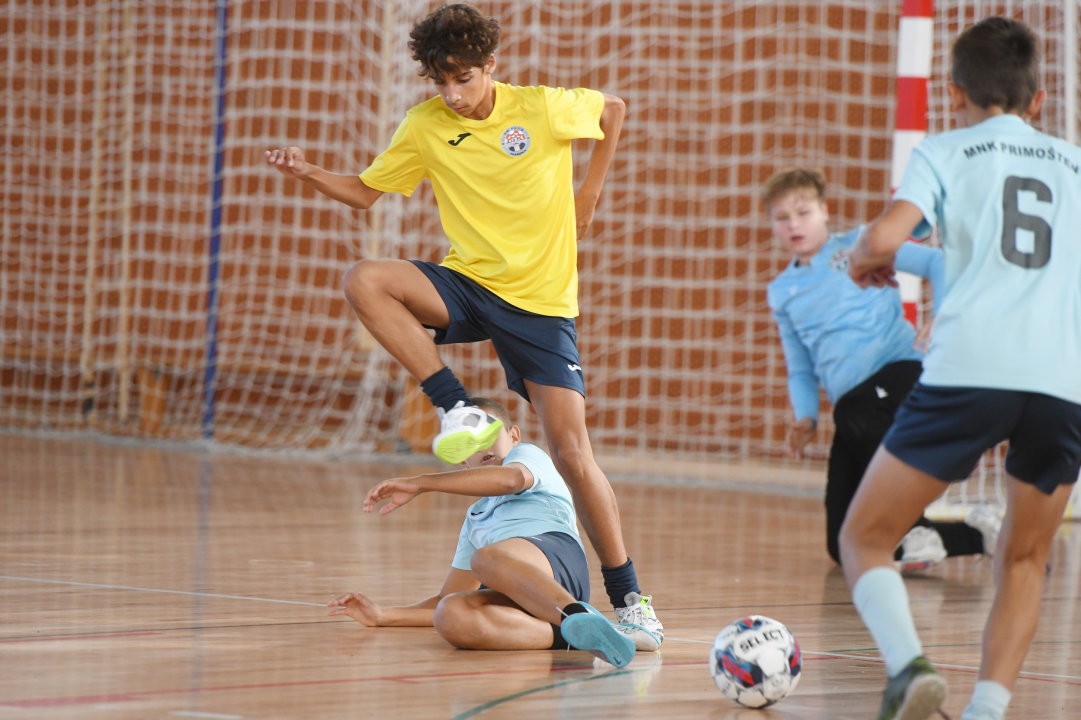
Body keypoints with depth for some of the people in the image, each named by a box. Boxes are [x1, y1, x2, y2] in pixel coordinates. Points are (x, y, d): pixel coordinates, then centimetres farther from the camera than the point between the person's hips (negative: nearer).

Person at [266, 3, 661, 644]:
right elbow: (365, 192, 7)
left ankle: (628, 598, 1)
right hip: (469, 282, 3)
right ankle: (460, 411, -19)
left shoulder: (544, 109, -9)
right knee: (365, 282, -27)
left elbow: (613, 110, 11)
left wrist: (589, 195, 7)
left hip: (542, 301, -3)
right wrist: (309, 174, -11)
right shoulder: (426, 127, -2)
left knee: (572, 453, -11)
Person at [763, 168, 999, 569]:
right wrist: (805, 419, 3)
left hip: (904, 368, -6)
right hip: (854, 411, 6)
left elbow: (936, 263, -1)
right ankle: (976, 536, 13)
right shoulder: (782, 292, 19)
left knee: (853, 413, -41)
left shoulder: (859, 245, 6)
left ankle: (916, 532, -24)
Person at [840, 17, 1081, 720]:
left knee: (864, 539, 8)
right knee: (1023, 560, 21)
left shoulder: (945, 151, 12)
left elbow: (883, 240, -4)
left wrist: (863, 262, 18)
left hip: (969, 371, -3)